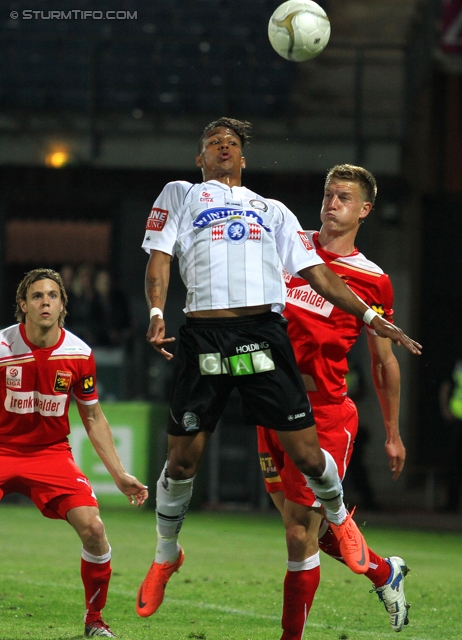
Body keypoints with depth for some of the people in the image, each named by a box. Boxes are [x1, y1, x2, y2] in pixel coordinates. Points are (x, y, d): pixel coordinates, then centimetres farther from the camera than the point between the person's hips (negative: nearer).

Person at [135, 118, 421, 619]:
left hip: (263, 332, 1)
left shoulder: (272, 211, 26)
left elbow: (314, 270, 21)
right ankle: (166, 555, 23)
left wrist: (368, 315, 11)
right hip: (204, 333, -1)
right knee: (182, 460, 2)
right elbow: (159, 256, 7)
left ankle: (338, 517, 27)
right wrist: (156, 313, -11)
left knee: (307, 454, -3)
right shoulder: (180, 195, 19)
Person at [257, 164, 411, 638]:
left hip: (324, 411, -4)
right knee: (305, 524, 14)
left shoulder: (372, 280, -1)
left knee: (300, 534, -8)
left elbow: (384, 361, 7)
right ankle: (384, 572, 38)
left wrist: (392, 434, 11)